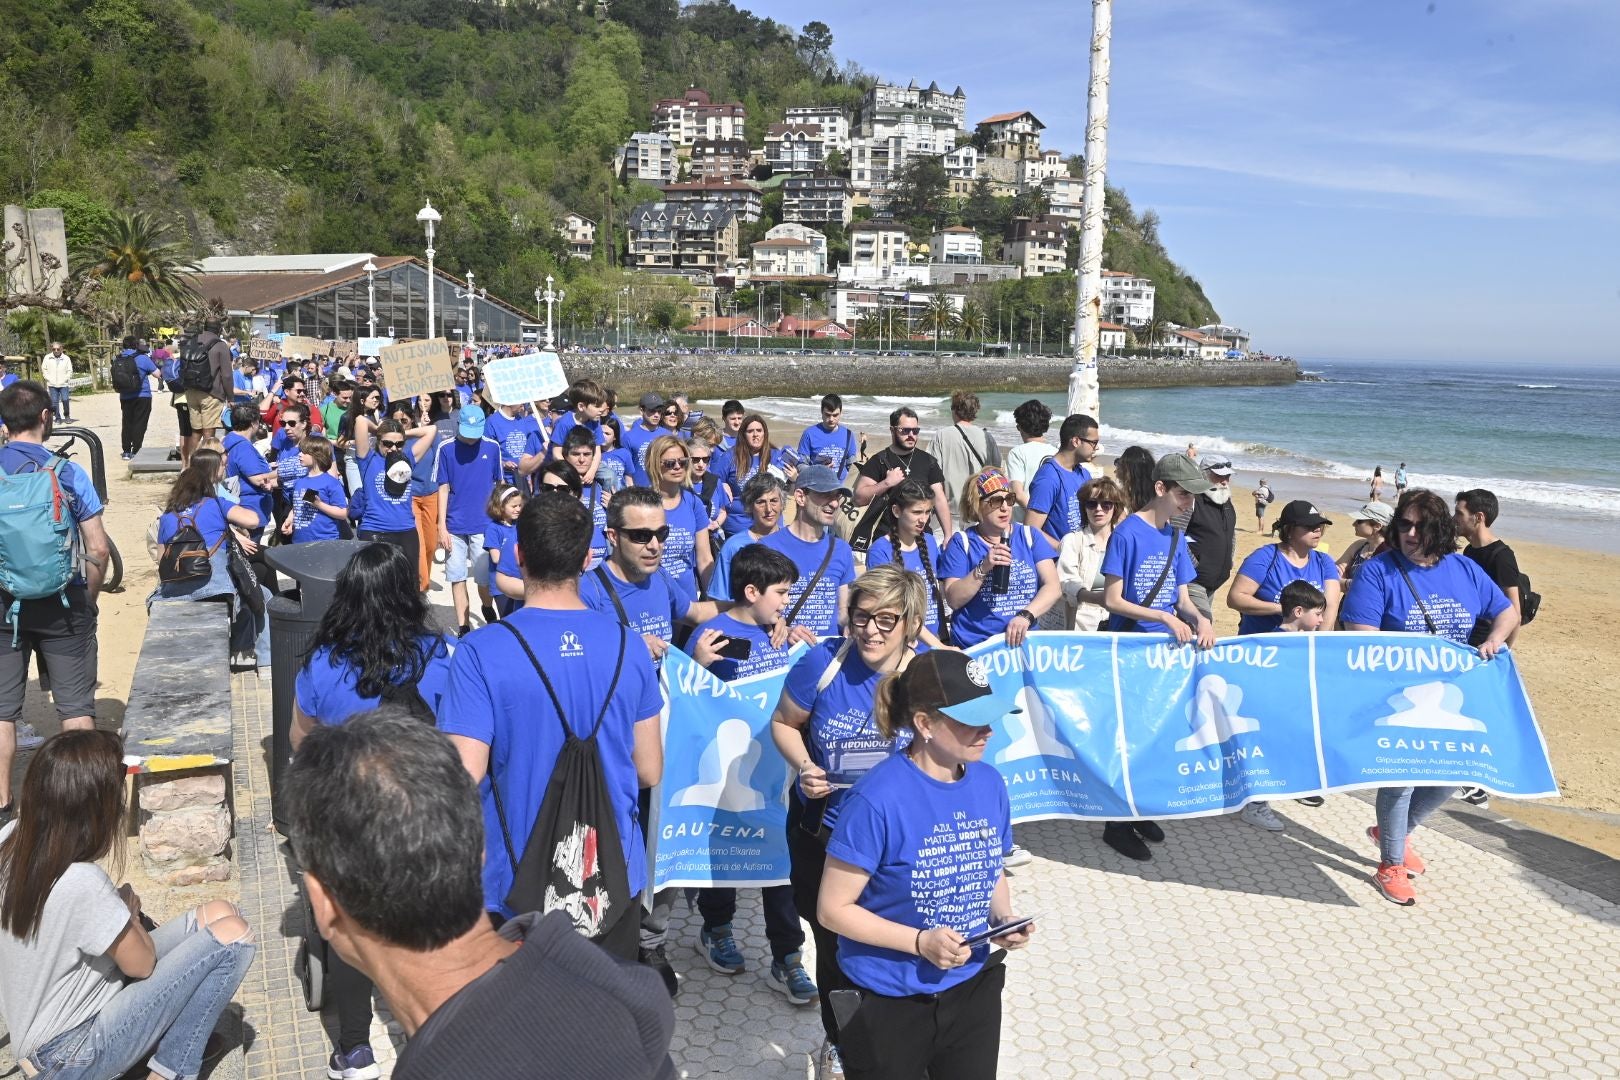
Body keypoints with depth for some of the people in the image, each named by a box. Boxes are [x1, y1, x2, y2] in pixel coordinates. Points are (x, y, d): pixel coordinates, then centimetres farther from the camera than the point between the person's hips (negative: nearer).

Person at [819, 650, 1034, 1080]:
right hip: (890, 1000, -5)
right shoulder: (879, 799, -24)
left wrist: (1006, 918, -9)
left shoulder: (990, 784, -6)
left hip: (972, 988, 5)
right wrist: (920, 942, -25)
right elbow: (833, 908, -18)